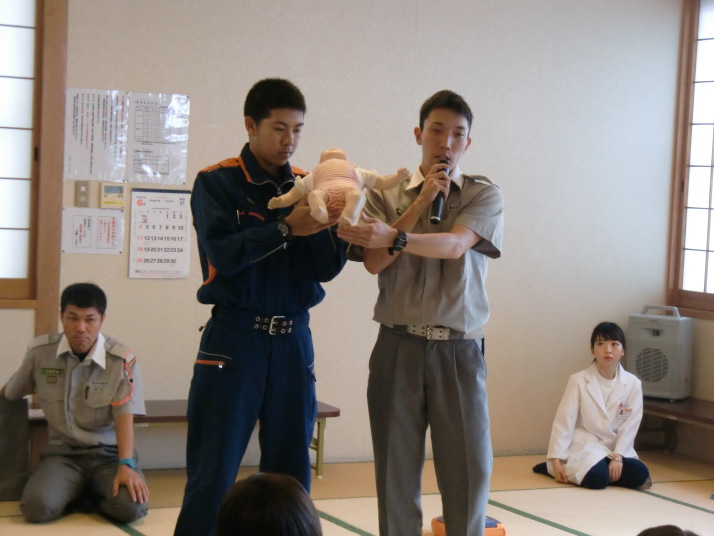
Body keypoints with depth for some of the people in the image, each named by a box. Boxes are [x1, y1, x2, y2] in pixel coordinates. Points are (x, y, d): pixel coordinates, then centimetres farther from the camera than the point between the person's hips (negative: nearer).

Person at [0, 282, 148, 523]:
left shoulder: (122, 360, -10)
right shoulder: (40, 352, -4)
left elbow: (125, 417, -15)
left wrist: (126, 465, -29)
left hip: (109, 453, -1)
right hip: (63, 452, 1)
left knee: (131, 507, -30)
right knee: (37, 507, -29)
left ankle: (92, 493, 7)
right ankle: (79, 493, 7)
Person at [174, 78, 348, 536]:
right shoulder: (217, 183, -1)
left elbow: (328, 269, 3)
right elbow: (223, 253, -14)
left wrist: (329, 225, -15)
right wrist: (286, 228, -22)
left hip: (294, 339, 4)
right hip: (235, 338, -4)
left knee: (291, 473, 8)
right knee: (213, 473, -2)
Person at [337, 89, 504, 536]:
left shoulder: (484, 195, 4)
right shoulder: (386, 195, 8)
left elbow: (455, 245, -14)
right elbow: (374, 262, -6)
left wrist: (394, 238, -31)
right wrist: (422, 201, -8)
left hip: (460, 351, -1)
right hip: (398, 348, 1)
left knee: (469, 467, 0)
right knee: (396, 468, 5)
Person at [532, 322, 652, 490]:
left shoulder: (632, 384, -4)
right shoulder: (578, 381, -9)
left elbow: (630, 424, -3)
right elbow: (564, 422, -9)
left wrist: (617, 456, -15)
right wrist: (556, 461, -13)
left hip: (616, 447, 3)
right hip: (584, 446, -3)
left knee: (639, 474, -23)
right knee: (597, 477, -30)